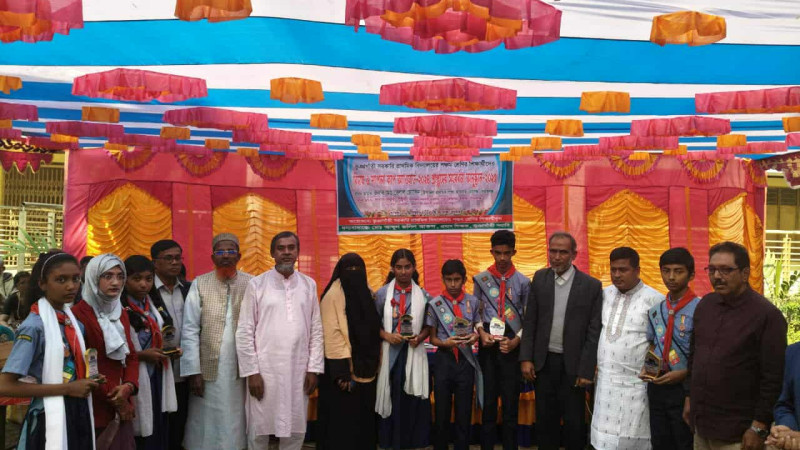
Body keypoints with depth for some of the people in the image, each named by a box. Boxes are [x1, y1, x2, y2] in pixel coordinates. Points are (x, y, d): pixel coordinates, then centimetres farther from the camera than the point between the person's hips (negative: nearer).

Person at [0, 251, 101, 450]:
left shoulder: (75, 323, 6)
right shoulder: (34, 326, -15)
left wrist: (88, 382, -2)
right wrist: (66, 388, -20)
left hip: (78, 413, 7)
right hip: (50, 419, -7)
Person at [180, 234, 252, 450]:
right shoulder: (199, 284, -1)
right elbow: (190, 330, -3)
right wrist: (193, 371, -7)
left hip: (242, 369, 1)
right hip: (209, 370, 0)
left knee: (237, 425, 9)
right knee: (207, 427, 6)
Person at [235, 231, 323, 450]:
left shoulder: (309, 285, 6)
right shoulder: (257, 284, -2)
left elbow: (316, 330, 7)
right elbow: (244, 332, -3)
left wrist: (313, 368, 2)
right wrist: (251, 372, -7)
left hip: (298, 371, 2)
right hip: (264, 370, -2)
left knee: (295, 431, 9)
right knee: (259, 431, 6)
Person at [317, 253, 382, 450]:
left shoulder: (366, 292, 11)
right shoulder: (334, 294, -10)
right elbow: (332, 334, -16)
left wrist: (374, 363, 7)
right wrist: (342, 370, -21)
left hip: (365, 368, 7)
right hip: (345, 369, -7)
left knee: (364, 421, 12)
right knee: (342, 423, 1)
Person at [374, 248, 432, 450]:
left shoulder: (423, 295, 3)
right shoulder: (382, 294, 1)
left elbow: (428, 325, 8)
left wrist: (420, 337, -11)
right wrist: (386, 335, -14)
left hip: (414, 353, 1)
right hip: (390, 353, 0)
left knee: (413, 400, 3)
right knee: (391, 399, 4)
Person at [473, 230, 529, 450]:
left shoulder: (523, 281, 0)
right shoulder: (481, 279, 3)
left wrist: (516, 341, -11)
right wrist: (482, 334, -10)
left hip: (512, 346, 0)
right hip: (488, 344, 1)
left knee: (511, 400, 5)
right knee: (487, 399, 7)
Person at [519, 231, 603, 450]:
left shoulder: (591, 285, -8)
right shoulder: (540, 278, 1)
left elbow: (594, 331, -8)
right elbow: (530, 321, 3)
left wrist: (587, 370, -10)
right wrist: (526, 358, -3)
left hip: (572, 364, -2)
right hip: (544, 361, 3)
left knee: (575, 421, 9)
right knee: (545, 419, 13)